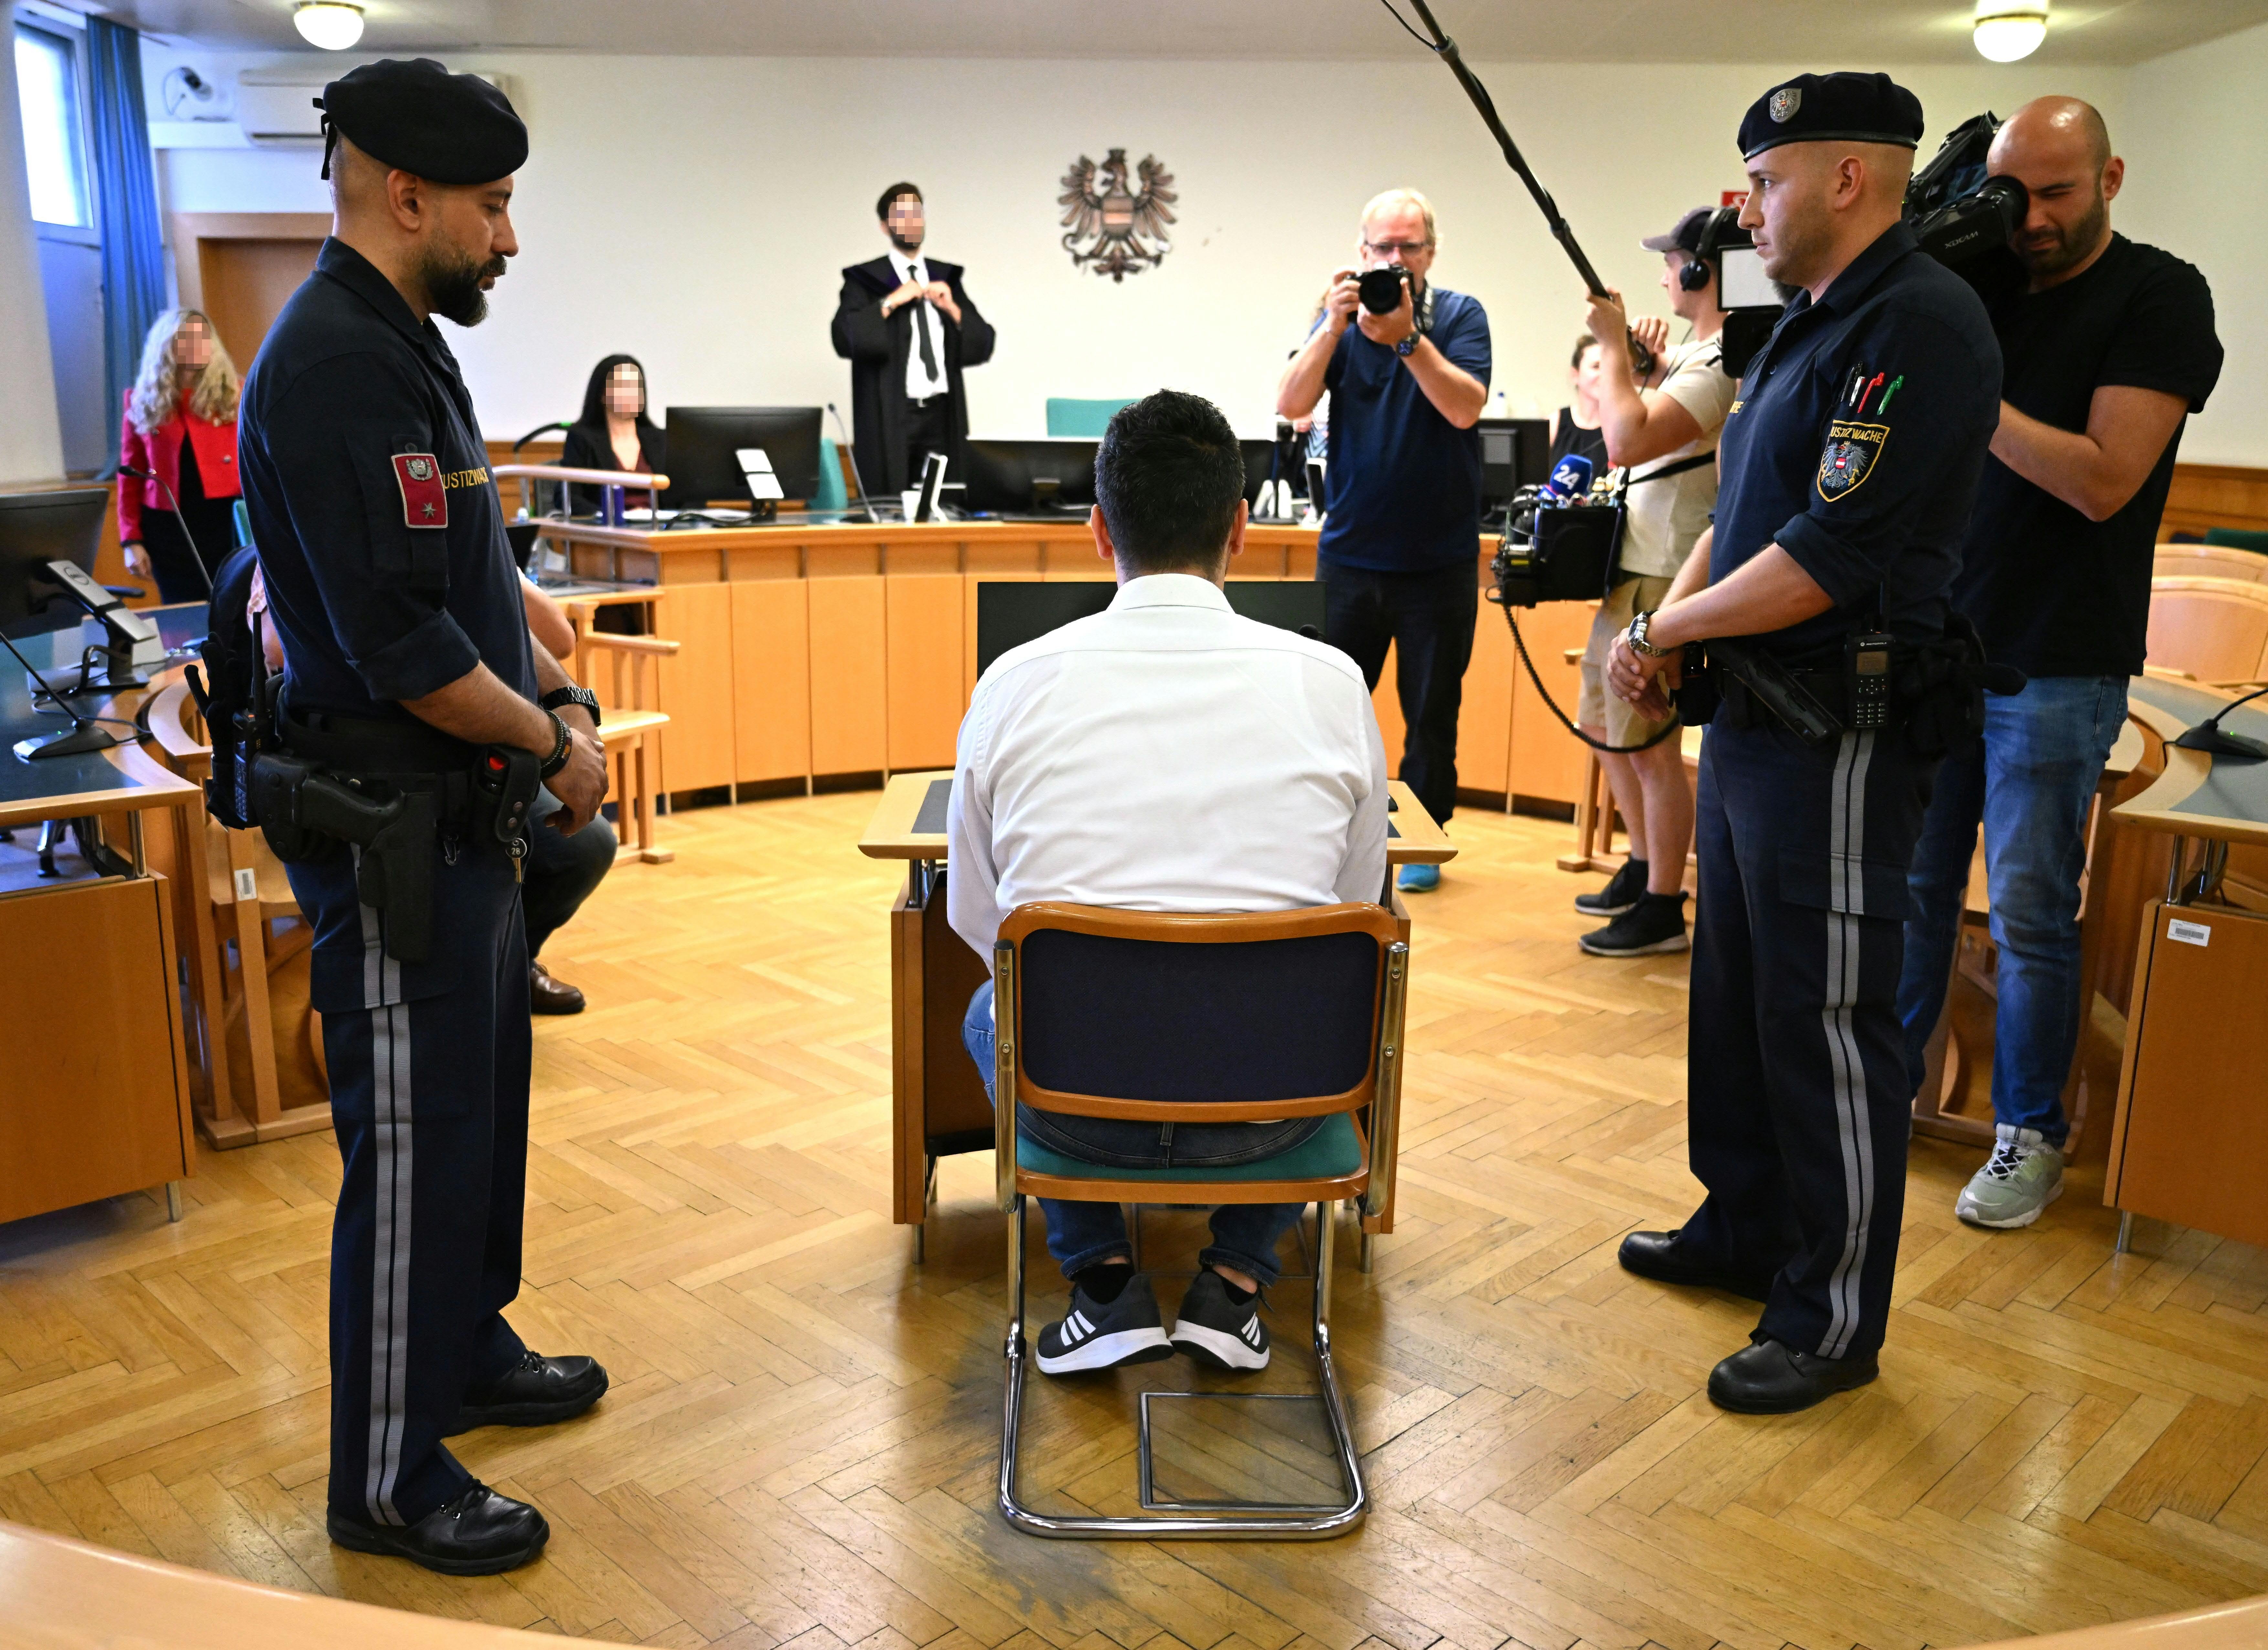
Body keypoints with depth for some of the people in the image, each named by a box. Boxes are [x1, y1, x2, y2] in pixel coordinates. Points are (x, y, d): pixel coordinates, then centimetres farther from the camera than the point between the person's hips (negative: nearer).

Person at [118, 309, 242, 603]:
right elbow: (130, 473, 8)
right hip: (169, 527, 1)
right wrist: (131, 540, 2)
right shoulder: (143, 403, 8)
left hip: (227, 520, -1)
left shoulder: (232, 394, 6)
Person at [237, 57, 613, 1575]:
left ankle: (469, 1350, 41)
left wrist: (560, 693, 5)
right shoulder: (336, 367, -21)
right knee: (414, 1140, 1)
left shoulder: (405, 345, 13)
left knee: (481, 1098, 21)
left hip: (460, 817, 10)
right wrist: (552, 742, -13)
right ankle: (388, 1481, 18)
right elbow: (401, 646, -26)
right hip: (392, 826, -10)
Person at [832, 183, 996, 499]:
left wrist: (953, 309, -4)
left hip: (943, 413, 4)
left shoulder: (947, 277, 14)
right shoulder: (865, 279, 2)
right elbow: (845, 338, -13)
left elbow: (983, 345, 10)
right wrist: (890, 303, -16)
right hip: (890, 417, -4)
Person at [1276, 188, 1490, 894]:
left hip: (1440, 560, -1)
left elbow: (1465, 407, -17)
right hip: (1351, 551, 1)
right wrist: (1334, 325, -21)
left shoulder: (1459, 316, -1)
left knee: (1432, 711, 9)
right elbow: (1290, 404, -11)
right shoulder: (1342, 318, 3)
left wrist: (1407, 336, -24)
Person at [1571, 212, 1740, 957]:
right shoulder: (1698, 351, 13)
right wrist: (1647, 360, 10)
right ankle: (1645, 867, 33)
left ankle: (1663, 910, 7)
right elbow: (1640, 432, 29)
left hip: (1662, 582, -11)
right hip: (1631, 567, 11)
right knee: (1606, 728, 20)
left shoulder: (1721, 362, -18)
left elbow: (1629, 442, -28)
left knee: (1650, 744, -4)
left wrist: (1614, 344, -18)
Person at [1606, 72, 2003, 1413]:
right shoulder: (1812, 324, 15)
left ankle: (1835, 1321, 13)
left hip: (1842, 735, -10)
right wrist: (1674, 627, 2)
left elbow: (1828, 559, -23)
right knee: (1740, 994, 18)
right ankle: (1746, 1231, 35)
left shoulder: (1920, 324, -17)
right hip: (1754, 715, 10)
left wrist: (1663, 630, -11)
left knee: (1827, 1023, -1)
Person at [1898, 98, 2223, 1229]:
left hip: (2055, 668, -5)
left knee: (2029, 914, 1)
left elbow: (2103, 479, -16)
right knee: (1912, 884, 10)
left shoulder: (2160, 298, -6)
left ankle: (2031, 1137, 14)